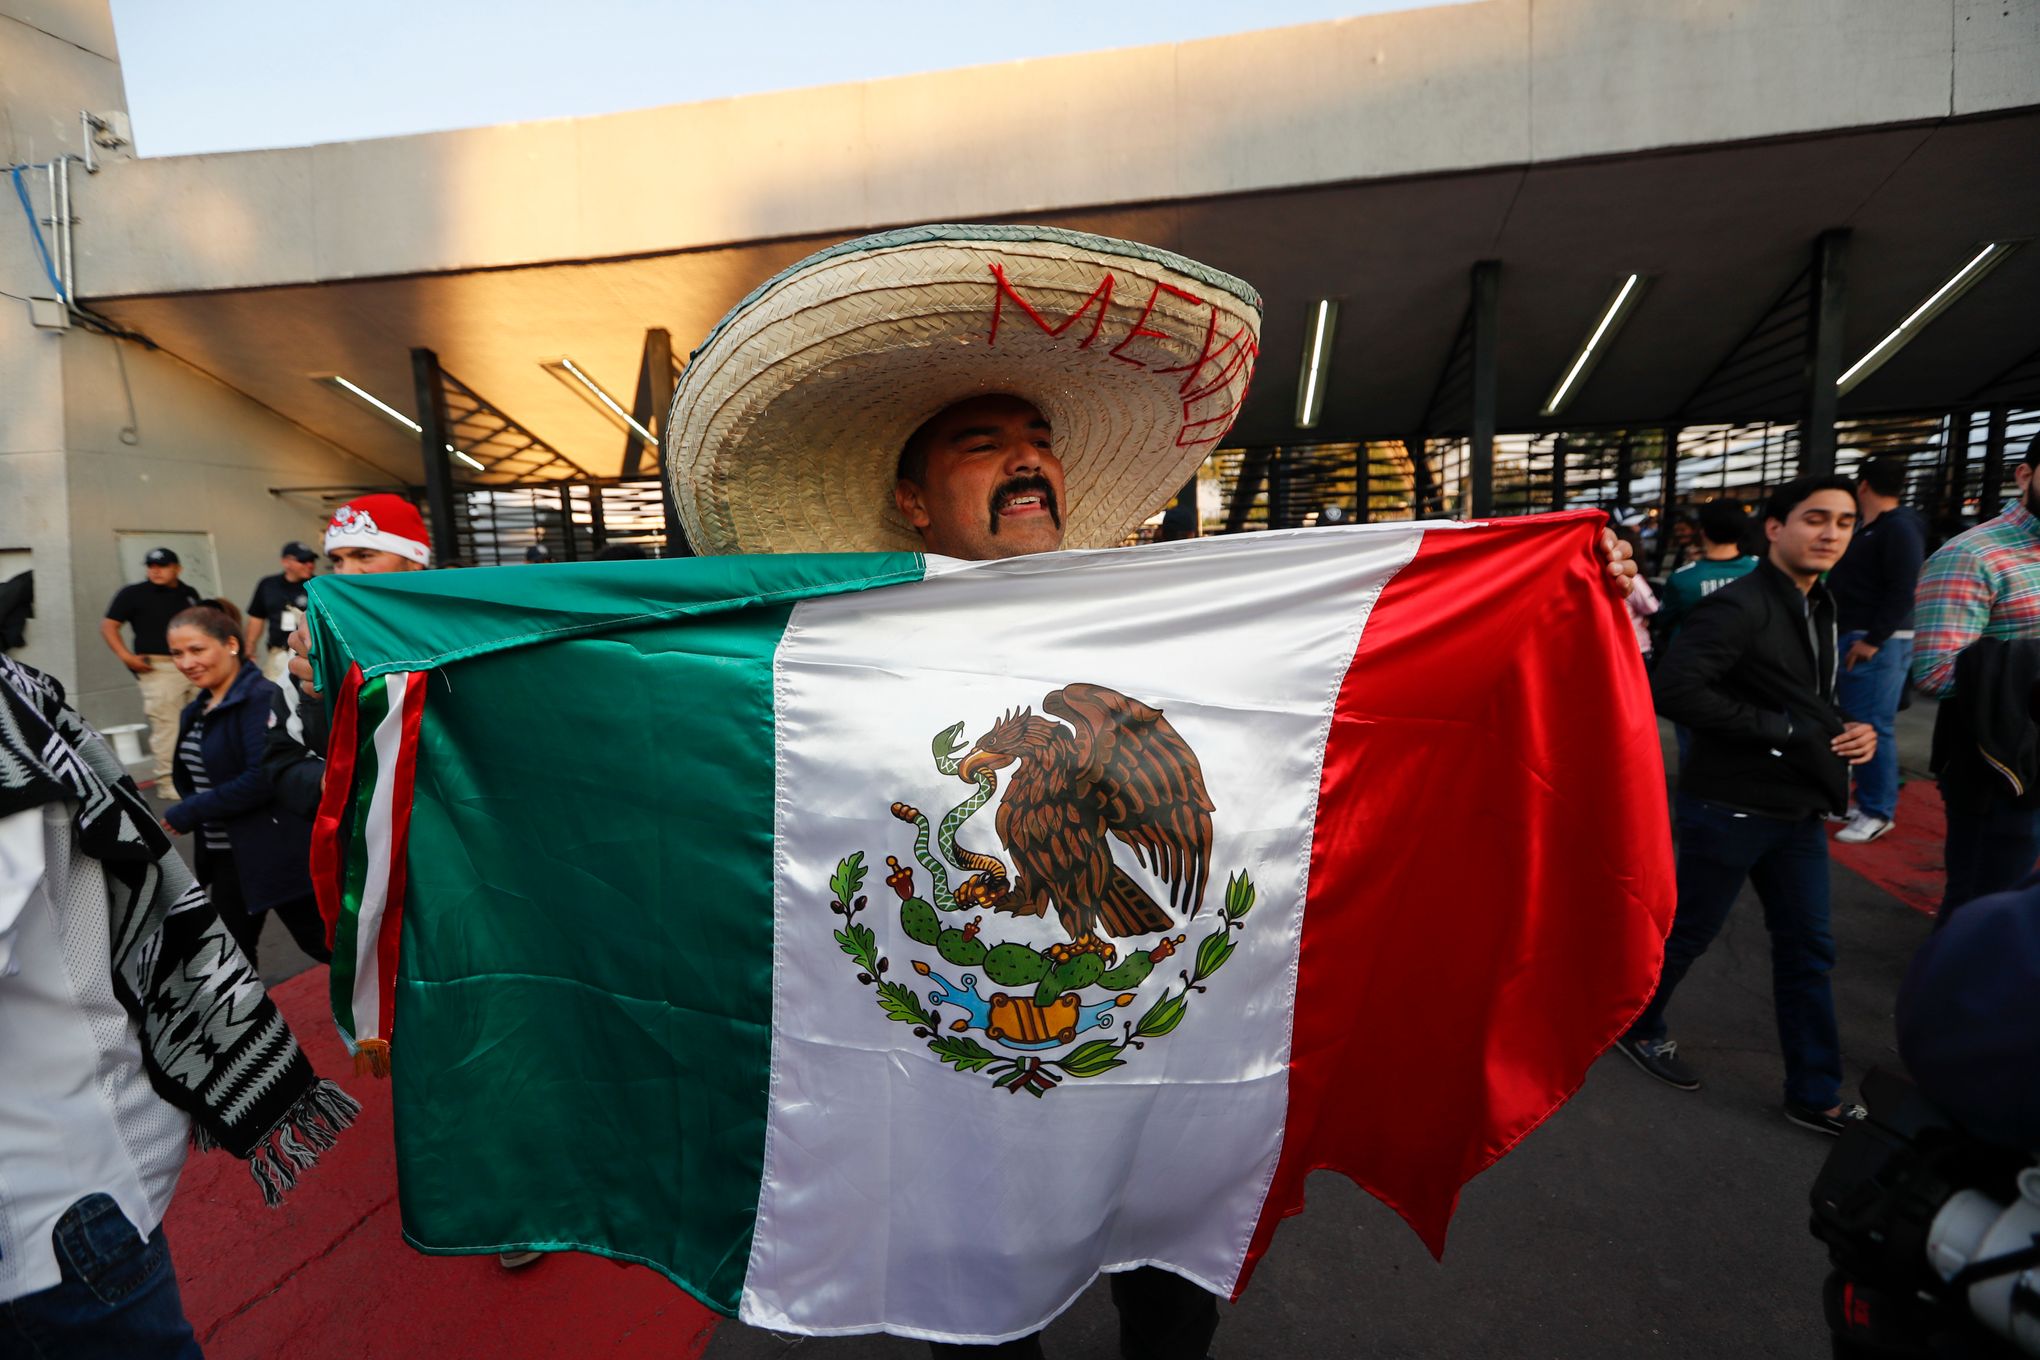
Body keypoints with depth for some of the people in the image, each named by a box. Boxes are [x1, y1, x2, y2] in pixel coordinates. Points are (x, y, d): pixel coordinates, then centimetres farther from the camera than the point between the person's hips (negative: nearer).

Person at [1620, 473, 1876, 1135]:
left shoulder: (1819, 607, 11)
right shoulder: (1740, 606, -18)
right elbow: (1674, 687, -30)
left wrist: (1852, 729, 1)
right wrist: (1779, 731, -23)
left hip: (1798, 809, 8)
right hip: (1730, 807, -8)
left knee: (1807, 949, 14)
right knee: (1687, 932, 8)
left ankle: (1815, 1094, 27)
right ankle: (1638, 1027, 31)